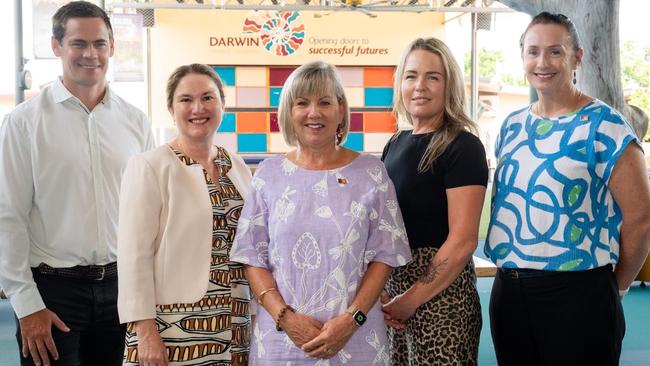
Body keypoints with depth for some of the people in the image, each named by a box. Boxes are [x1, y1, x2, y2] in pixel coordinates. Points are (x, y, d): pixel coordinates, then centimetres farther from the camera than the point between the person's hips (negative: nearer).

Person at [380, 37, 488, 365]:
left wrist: (412, 299, -15)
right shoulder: (396, 143, 10)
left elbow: (463, 240, -17)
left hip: (440, 290, -6)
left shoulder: (462, 147, -11)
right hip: (390, 283, 7)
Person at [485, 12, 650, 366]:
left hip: (578, 294, -6)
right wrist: (513, 275, 12)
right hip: (508, 290, 6)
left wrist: (616, 286, 0)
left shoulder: (604, 125, -9)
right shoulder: (512, 126, 9)